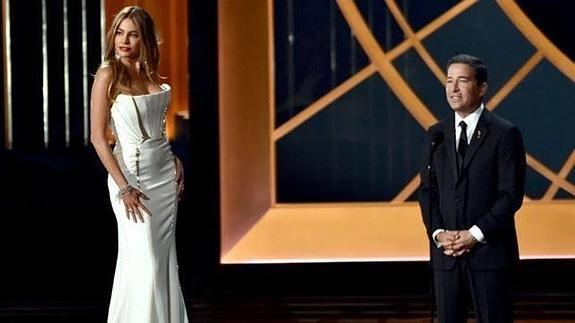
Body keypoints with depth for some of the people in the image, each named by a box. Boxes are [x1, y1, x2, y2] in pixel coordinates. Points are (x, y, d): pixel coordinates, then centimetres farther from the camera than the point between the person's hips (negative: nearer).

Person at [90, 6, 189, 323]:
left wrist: (176, 161, 8)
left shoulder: (150, 73, 6)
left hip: (165, 172, 6)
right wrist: (124, 187, -17)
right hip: (132, 173, -6)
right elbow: (98, 137, -13)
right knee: (144, 262, -6)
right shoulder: (108, 75, -12)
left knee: (165, 257, 9)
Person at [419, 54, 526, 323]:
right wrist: (437, 233, -6)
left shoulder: (504, 134, -4)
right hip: (445, 252, 4)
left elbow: (511, 194, -8)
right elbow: (427, 189, 10)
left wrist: (476, 234, -14)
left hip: (489, 251, -4)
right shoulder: (436, 134, 11)